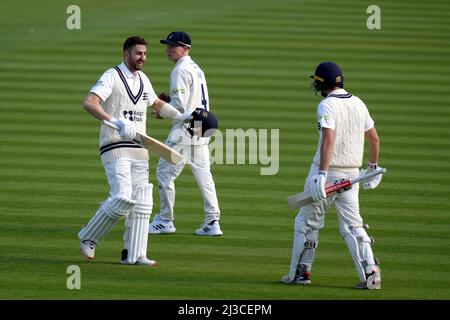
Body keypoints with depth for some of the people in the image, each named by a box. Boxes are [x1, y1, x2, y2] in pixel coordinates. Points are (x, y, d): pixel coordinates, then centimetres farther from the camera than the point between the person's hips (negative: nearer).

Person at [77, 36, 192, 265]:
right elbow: (89, 103, -24)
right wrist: (115, 121, -37)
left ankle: (133, 254, 5)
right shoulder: (112, 77, -9)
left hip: (139, 151, 8)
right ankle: (89, 238, 0)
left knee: (141, 202, 2)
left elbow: (157, 104, 33)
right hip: (115, 149, -8)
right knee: (122, 198, -18)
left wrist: (181, 116, 17)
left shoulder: (142, 80, 15)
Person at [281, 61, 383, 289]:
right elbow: (374, 138, 15)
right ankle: (370, 272, -9)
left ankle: (300, 273, 14)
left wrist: (322, 174, -32)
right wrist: (373, 167, 28)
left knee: (307, 223, 8)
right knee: (352, 225, 6)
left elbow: (328, 140, -26)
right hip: (352, 173, 6)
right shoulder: (358, 104, 9)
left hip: (327, 171, -6)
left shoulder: (327, 106, -13)